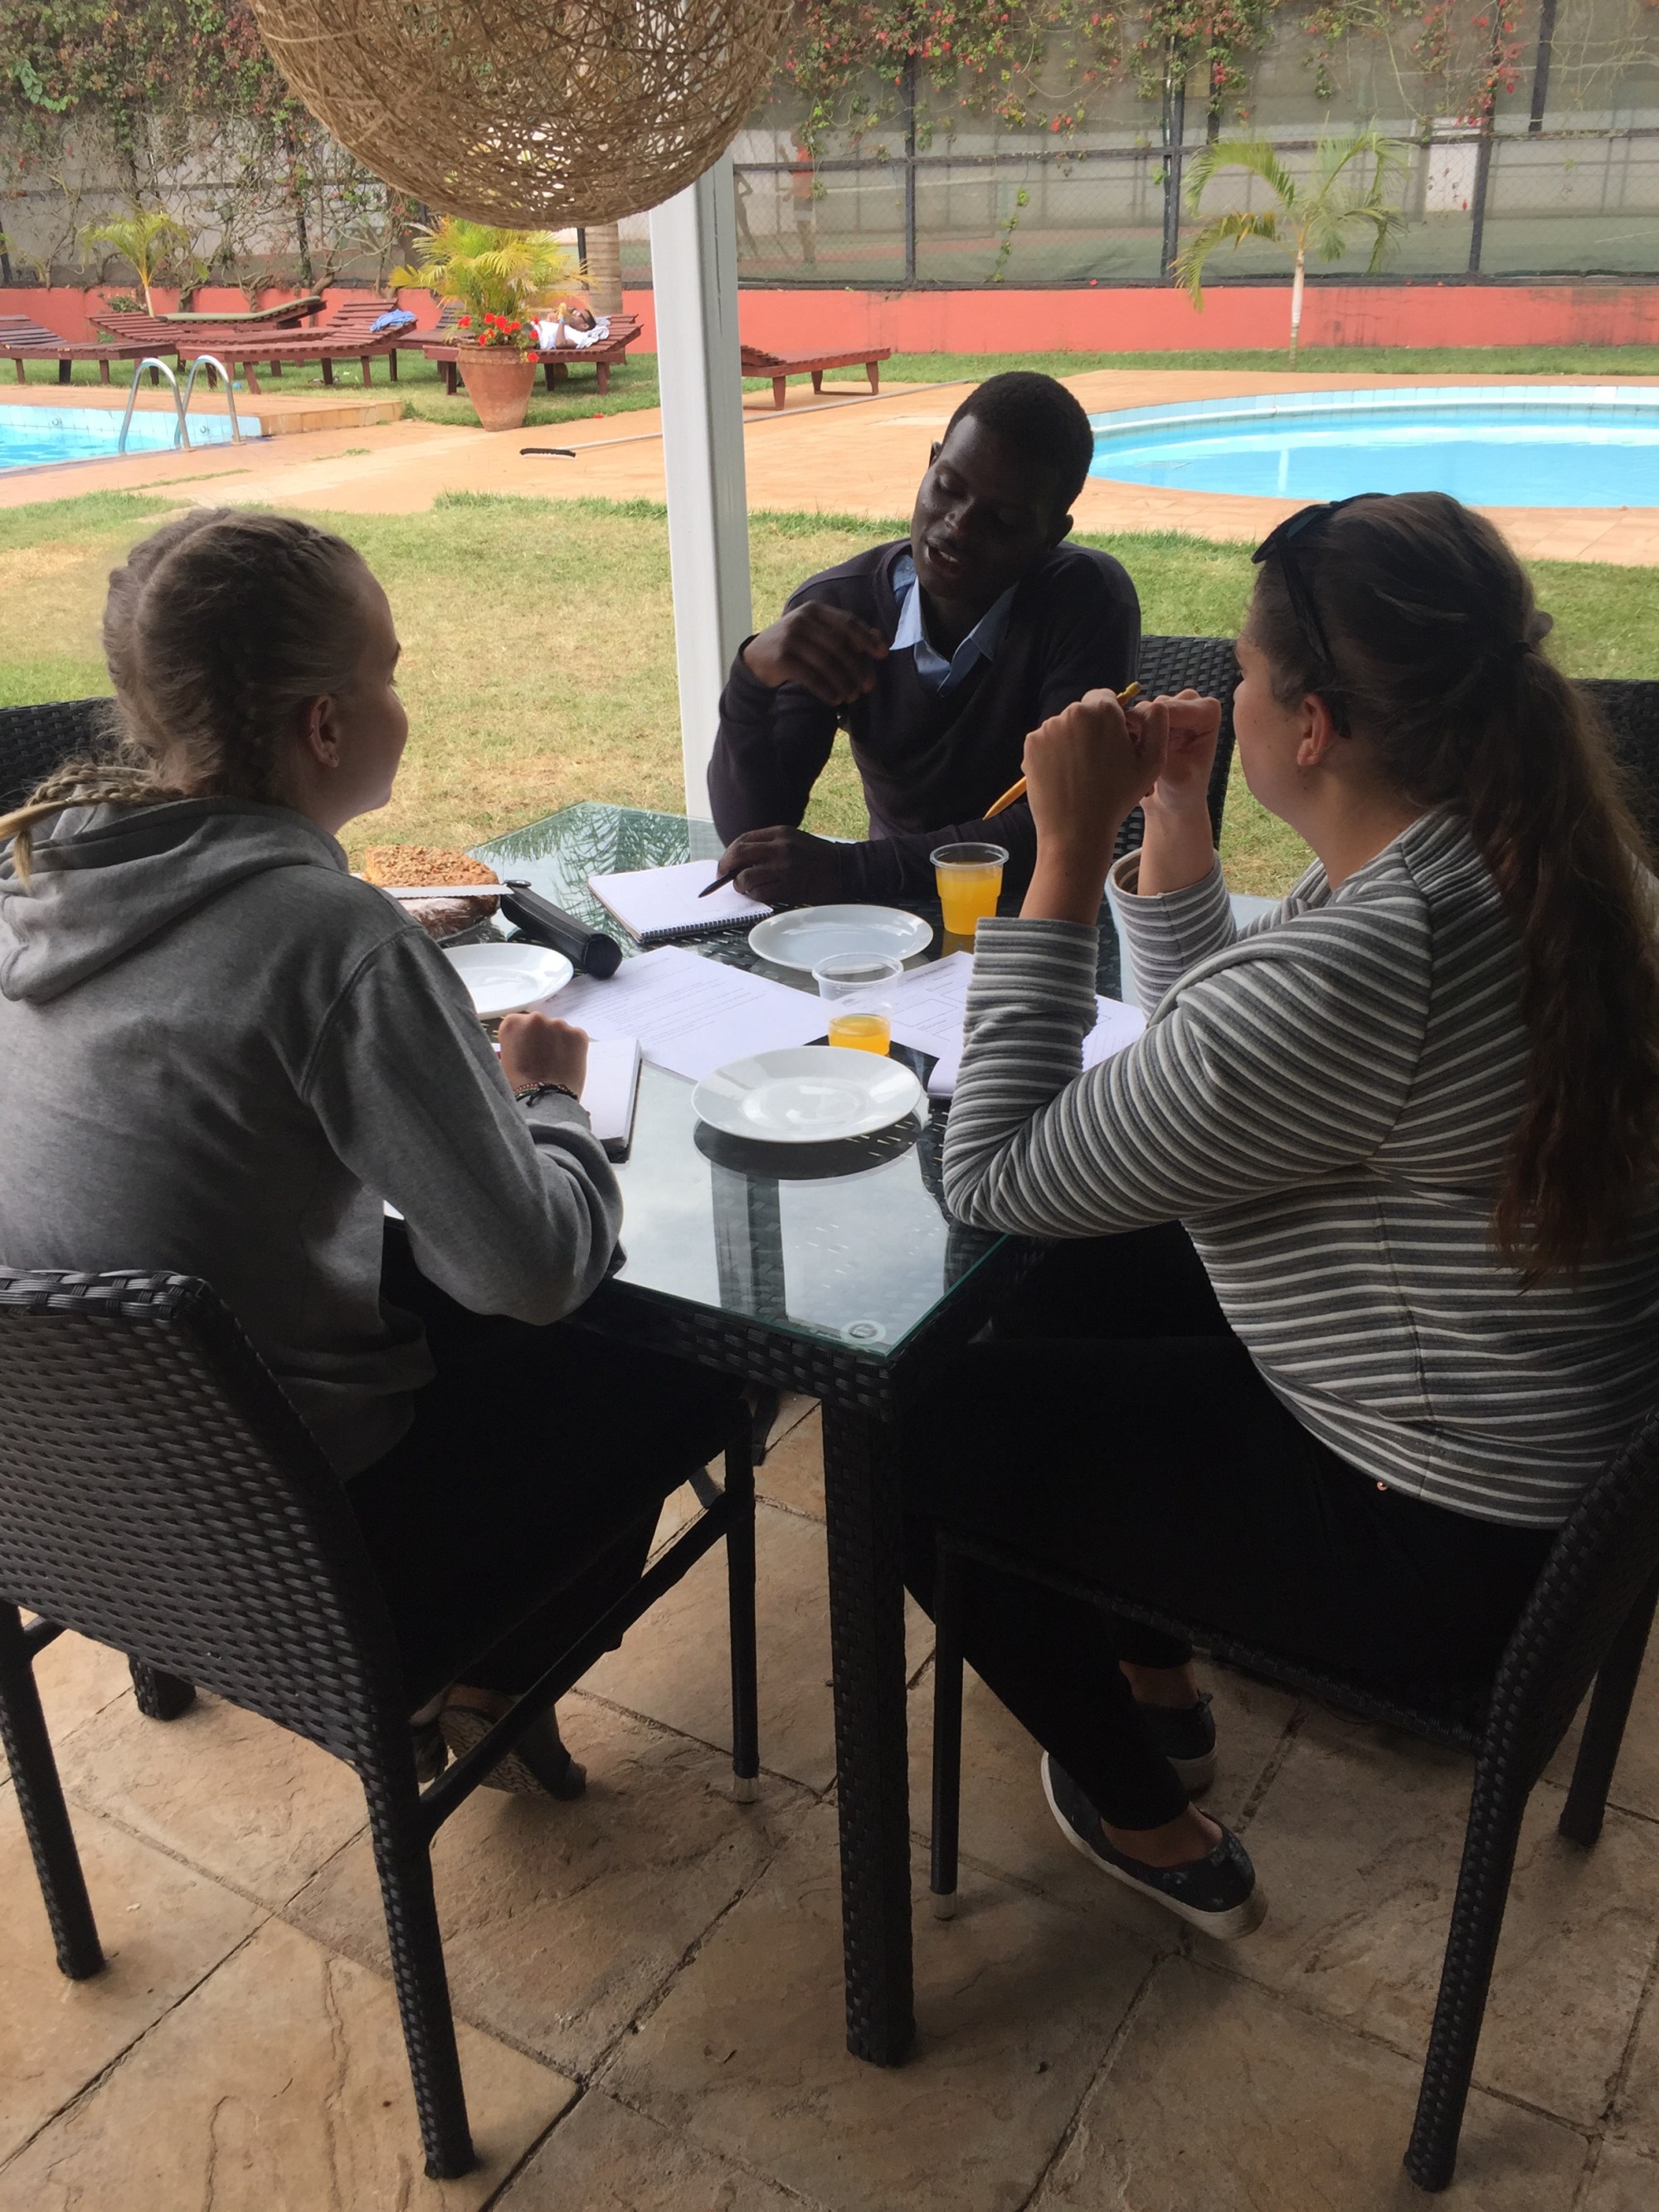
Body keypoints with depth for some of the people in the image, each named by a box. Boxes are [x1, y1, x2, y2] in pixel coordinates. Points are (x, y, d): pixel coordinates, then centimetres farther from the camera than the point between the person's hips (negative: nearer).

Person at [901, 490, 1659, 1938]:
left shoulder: (1349, 971, -33)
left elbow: (996, 1181, -23)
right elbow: (1211, 1060, 10)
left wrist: (1069, 859, -21)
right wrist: (1171, 822, 0)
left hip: (1449, 1547, -9)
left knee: (919, 1425, 1)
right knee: (1081, 1278, 19)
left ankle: (1149, 1828, 23)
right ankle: (1157, 1677, 34)